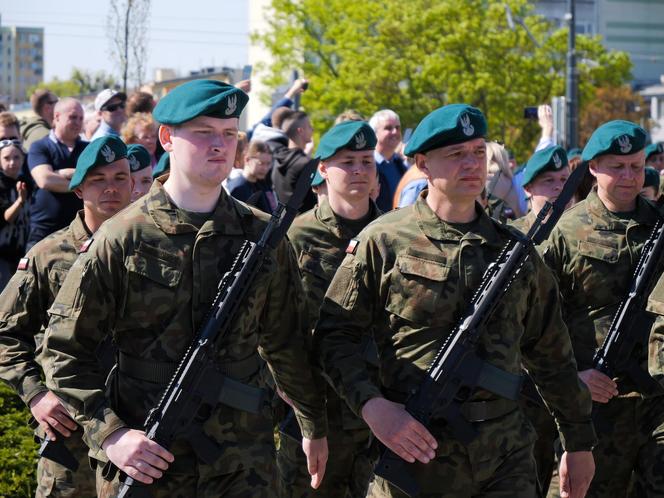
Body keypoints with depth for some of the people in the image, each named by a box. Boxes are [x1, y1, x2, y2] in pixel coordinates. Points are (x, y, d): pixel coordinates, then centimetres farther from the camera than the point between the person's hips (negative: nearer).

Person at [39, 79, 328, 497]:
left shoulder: (263, 238, 5)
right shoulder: (122, 239, -4)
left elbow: (286, 343, 15)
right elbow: (64, 349, -4)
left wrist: (314, 426, 19)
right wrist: (109, 433, -13)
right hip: (143, 463, -2)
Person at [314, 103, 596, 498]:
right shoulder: (383, 242, -1)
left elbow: (552, 354, 16)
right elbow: (333, 334, -2)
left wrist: (580, 442, 16)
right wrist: (372, 406, -16)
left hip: (506, 453, 3)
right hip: (416, 444, -3)